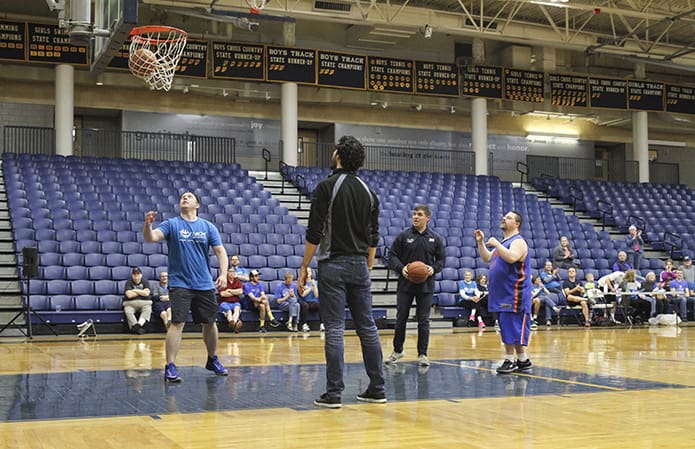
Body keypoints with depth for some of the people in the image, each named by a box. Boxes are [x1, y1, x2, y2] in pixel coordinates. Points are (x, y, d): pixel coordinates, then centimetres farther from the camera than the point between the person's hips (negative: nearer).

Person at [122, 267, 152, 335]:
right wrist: (141, 292, -2)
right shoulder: (129, 282, 3)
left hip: (144, 303, 1)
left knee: (148, 310, -32)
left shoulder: (145, 282, 8)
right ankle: (137, 327, -44)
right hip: (130, 303, -1)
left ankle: (139, 324, -49)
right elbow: (129, 295, -12)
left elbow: (146, 293, -10)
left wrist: (135, 290, -5)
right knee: (128, 311, -33)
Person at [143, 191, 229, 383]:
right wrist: (147, 224, -36)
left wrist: (223, 274, -10)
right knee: (177, 323, -13)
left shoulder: (208, 227, 6)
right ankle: (170, 367, -8)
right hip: (180, 284, -3)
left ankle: (212, 360, 30)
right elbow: (151, 237, -14)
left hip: (205, 285, 3)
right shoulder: (171, 224, 0)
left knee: (210, 323, 11)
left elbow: (220, 251, 4)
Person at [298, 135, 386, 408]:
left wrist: (304, 267, -5)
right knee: (367, 327, 9)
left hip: (334, 264, -5)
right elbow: (373, 236, 14)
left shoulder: (327, 187, -7)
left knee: (334, 329, -4)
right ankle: (377, 389, 14)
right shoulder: (368, 191, 11)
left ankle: (333, 393, -3)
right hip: (360, 265, 5)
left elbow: (315, 233, -11)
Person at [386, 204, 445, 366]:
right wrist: (401, 268, -16)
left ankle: (422, 354, 12)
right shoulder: (403, 236, -1)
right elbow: (392, 255, 1)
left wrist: (434, 268, -11)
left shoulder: (435, 238, 4)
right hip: (405, 284, 0)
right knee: (401, 319, 7)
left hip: (426, 286, 0)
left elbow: (441, 259, 9)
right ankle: (397, 350, 22)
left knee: (423, 321, 3)